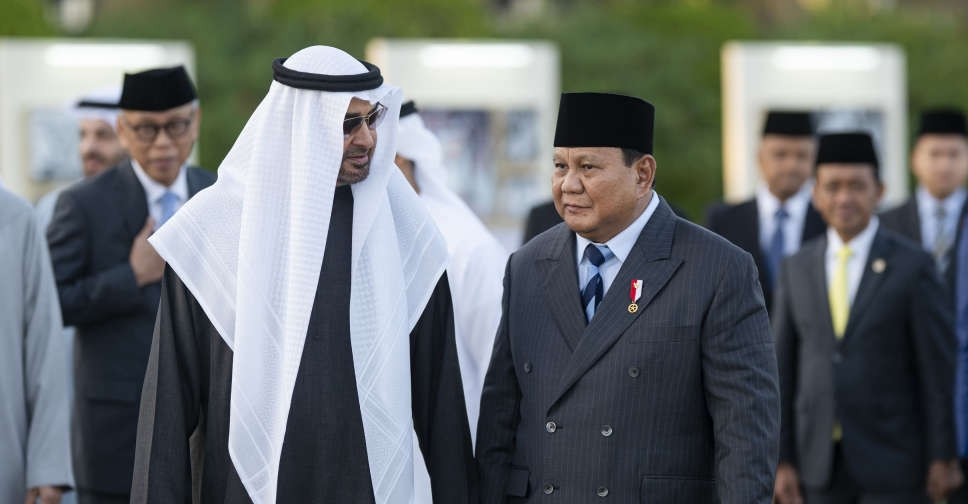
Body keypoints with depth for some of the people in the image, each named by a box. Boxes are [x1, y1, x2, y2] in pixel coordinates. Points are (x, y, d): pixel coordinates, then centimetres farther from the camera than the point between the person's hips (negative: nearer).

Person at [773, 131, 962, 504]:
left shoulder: (914, 267, -6)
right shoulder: (797, 269, 6)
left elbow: (938, 369, -6)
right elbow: (784, 366, 7)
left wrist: (942, 458, -8)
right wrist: (783, 460, 4)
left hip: (893, 462, -4)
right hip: (823, 459, 4)